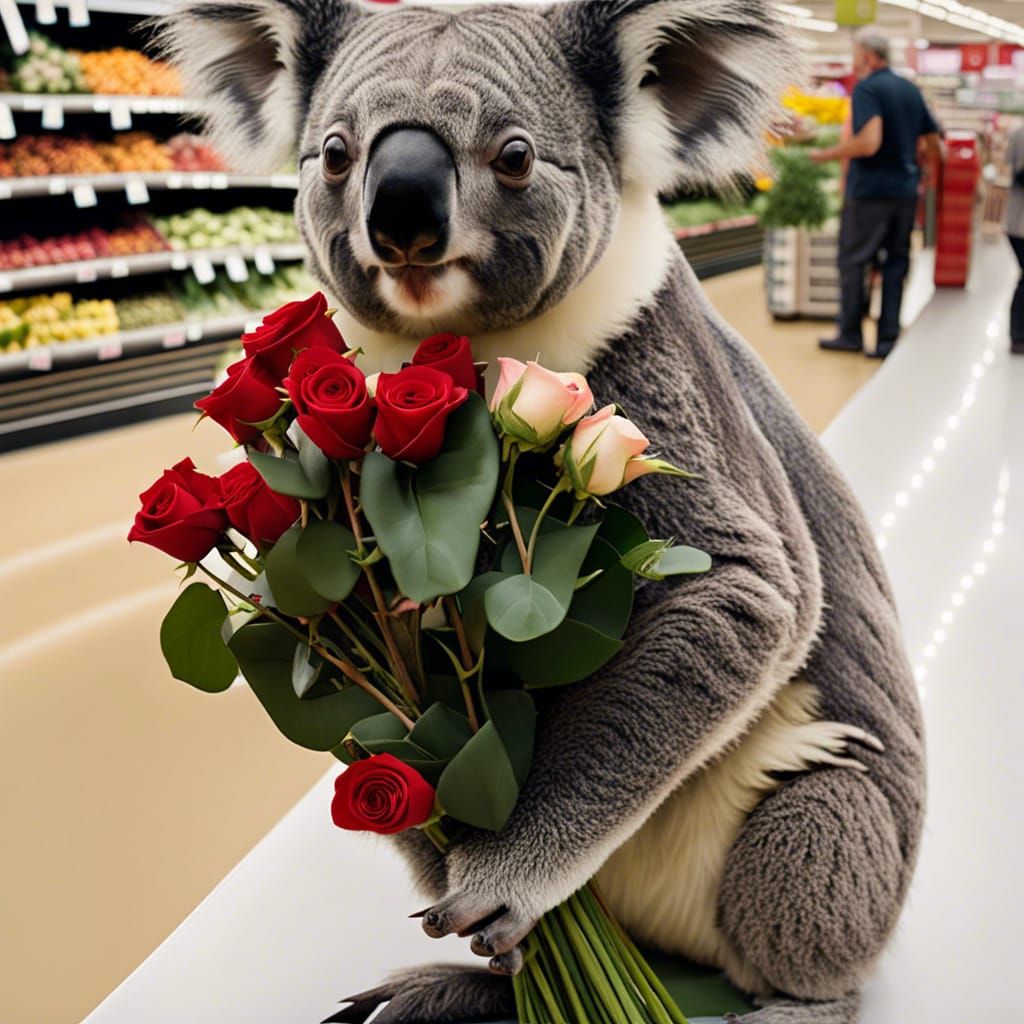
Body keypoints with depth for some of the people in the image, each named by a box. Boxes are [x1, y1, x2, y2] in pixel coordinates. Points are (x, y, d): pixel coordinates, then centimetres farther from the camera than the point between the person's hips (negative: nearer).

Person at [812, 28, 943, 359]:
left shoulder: (867, 89, -10)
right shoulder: (911, 90, 12)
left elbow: (869, 143, -24)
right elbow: (935, 144, 16)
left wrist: (825, 155, -15)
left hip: (870, 190, -7)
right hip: (906, 190, 7)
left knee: (853, 260, 5)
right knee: (896, 263, 9)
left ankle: (850, 334, 9)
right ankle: (888, 338, 8)